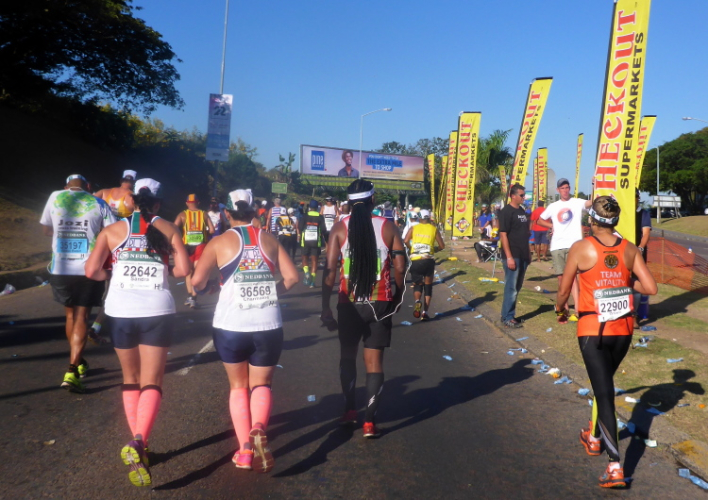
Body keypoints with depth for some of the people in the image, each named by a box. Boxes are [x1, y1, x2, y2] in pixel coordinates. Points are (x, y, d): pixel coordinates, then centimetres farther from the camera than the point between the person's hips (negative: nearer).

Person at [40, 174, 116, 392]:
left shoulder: (55, 197, 5)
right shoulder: (98, 203, 1)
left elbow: (46, 229, 15)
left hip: (60, 269, 2)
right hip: (89, 270, -2)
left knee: (70, 315, 19)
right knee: (81, 317, 3)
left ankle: (79, 362, 32)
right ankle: (72, 372, -9)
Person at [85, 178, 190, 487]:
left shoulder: (113, 230, 8)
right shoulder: (168, 229, 8)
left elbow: (91, 271, 0)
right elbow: (184, 269, -3)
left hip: (120, 310, 2)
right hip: (157, 311, -1)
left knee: (131, 379, 19)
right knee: (151, 383, 0)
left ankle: (138, 446, 20)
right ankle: (138, 442, -23)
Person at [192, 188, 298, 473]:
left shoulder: (220, 242, 1)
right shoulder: (269, 239, 7)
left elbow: (197, 280, -8)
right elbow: (292, 277, 1)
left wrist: (203, 288, 14)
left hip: (231, 325, -1)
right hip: (269, 325, 1)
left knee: (238, 386, 19)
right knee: (261, 384, 16)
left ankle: (244, 451, 11)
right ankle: (258, 429, -13)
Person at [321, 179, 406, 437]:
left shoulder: (340, 228, -3)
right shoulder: (388, 227, -1)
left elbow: (330, 270, -9)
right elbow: (400, 267, -3)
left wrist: (325, 307, -5)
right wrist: (397, 298, 12)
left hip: (350, 303, 0)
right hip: (380, 303, 0)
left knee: (347, 355, 20)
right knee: (374, 360, 6)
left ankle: (349, 409, 22)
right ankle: (370, 421, 5)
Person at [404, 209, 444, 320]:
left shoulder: (414, 228, 6)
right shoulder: (434, 229, 7)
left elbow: (406, 241, -7)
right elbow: (442, 246, 6)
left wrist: (411, 248, 11)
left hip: (415, 260, 0)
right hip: (429, 260, 0)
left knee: (417, 284, 12)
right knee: (428, 286, 12)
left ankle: (417, 301, -20)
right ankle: (425, 312, 6)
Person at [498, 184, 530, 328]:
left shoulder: (522, 211, 13)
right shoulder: (506, 212, -11)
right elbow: (503, 235, -16)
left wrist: (528, 253, 18)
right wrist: (509, 257, -20)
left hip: (523, 256, 8)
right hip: (513, 256, -8)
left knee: (517, 287, 13)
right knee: (511, 288, -4)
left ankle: (510, 315, 23)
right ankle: (507, 318, 4)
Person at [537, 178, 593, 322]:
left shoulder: (577, 202, 4)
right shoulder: (553, 206, 13)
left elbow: (591, 202, -15)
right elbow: (540, 221, 21)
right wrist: (552, 226, 5)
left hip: (574, 244, -4)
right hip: (557, 246, 4)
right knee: (561, 277, 8)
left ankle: (577, 310, -16)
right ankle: (564, 309, 18)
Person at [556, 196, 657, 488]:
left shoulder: (581, 248, -10)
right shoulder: (629, 250, -1)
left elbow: (563, 291, -3)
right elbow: (651, 289, -2)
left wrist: (560, 309, 17)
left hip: (592, 331, -4)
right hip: (623, 330, 4)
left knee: (604, 392, -1)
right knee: (604, 384, 25)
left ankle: (615, 467, -7)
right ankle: (594, 438, 44)